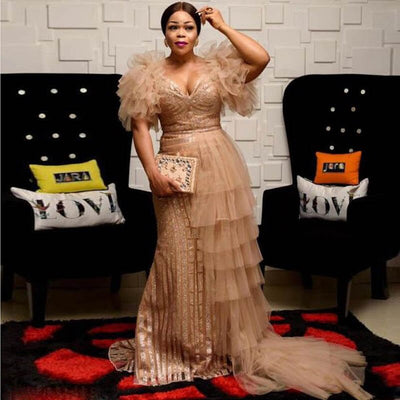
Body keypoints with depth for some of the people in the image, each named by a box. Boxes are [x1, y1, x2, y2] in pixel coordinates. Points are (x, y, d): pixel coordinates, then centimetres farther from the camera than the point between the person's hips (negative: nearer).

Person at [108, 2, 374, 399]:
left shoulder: (217, 66, 5)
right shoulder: (150, 74, 4)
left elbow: (262, 58, -10)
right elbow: (140, 127, -1)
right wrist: (152, 173, -13)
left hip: (219, 168, 0)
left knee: (222, 252, 5)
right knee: (179, 255, 2)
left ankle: (229, 339, 20)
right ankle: (181, 344, 19)